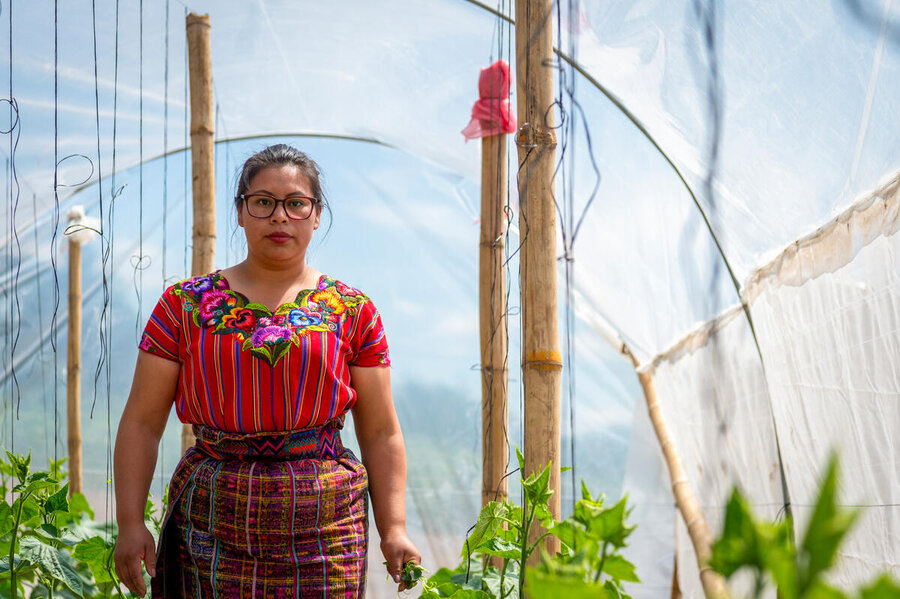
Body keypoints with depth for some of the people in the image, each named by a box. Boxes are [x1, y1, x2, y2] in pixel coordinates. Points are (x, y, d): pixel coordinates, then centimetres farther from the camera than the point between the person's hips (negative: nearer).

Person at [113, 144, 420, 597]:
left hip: (322, 528, 0)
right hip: (209, 522, 0)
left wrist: (393, 530, -2)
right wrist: (130, 523, -4)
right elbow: (142, 422, 5)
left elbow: (380, 433, 6)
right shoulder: (185, 304, 6)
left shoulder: (351, 311, 6)